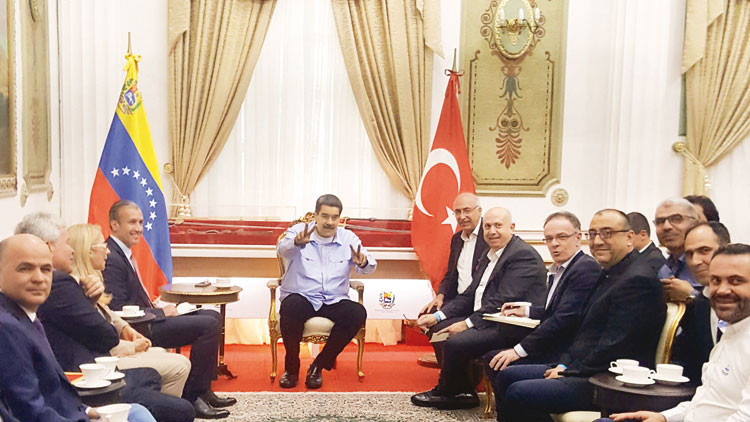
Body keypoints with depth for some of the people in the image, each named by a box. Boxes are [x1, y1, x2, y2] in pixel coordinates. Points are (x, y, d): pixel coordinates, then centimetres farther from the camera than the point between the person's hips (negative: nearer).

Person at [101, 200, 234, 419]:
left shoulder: (123, 253, 14)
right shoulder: (111, 259, -18)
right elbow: (118, 310, -23)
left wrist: (158, 306, 2)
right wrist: (161, 312, -15)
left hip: (145, 319, 11)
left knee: (213, 316, 10)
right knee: (208, 325, -18)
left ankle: (202, 390, 10)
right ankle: (191, 396, -8)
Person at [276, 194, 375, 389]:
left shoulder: (348, 238, 6)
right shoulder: (298, 231, 0)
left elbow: (368, 267, -8)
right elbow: (282, 249, -23)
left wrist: (363, 263, -34)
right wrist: (297, 243, -48)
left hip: (334, 301, 2)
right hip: (301, 298, -2)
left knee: (358, 313, -26)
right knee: (290, 308, -34)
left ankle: (319, 366, -9)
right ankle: (291, 367, -10)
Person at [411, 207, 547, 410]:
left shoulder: (524, 255, -14)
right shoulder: (489, 256, 17)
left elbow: (503, 301, -21)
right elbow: (470, 295, 16)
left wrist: (468, 323, -21)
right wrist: (438, 316, 5)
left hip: (513, 327, -10)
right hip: (487, 320, 10)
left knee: (456, 342, -24)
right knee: (441, 326, 1)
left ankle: (447, 393, 5)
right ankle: (463, 393, 7)